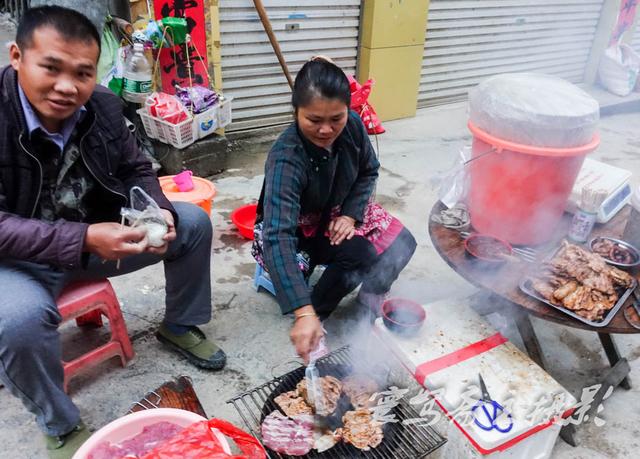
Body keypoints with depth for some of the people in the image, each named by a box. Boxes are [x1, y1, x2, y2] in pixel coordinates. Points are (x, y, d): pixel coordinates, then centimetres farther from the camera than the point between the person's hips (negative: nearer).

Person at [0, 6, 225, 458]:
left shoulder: (104, 106, -10)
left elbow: (136, 172, 2)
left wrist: (159, 213, -20)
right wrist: (82, 239, -39)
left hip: (94, 237, 5)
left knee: (193, 221, -3)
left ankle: (180, 326, 19)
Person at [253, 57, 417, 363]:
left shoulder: (352, 125, -19)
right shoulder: (286, 158, -36)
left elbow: (368, 170, 1)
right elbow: (279, 236, -45)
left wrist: (350, 214, -15)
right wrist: (303, 313, -53)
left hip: (339, 213, 5)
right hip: (294, 228, -5)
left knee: (401, 245, -15)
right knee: (361, 254, -28)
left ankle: (371, 297, 12)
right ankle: (317, 311, -3)